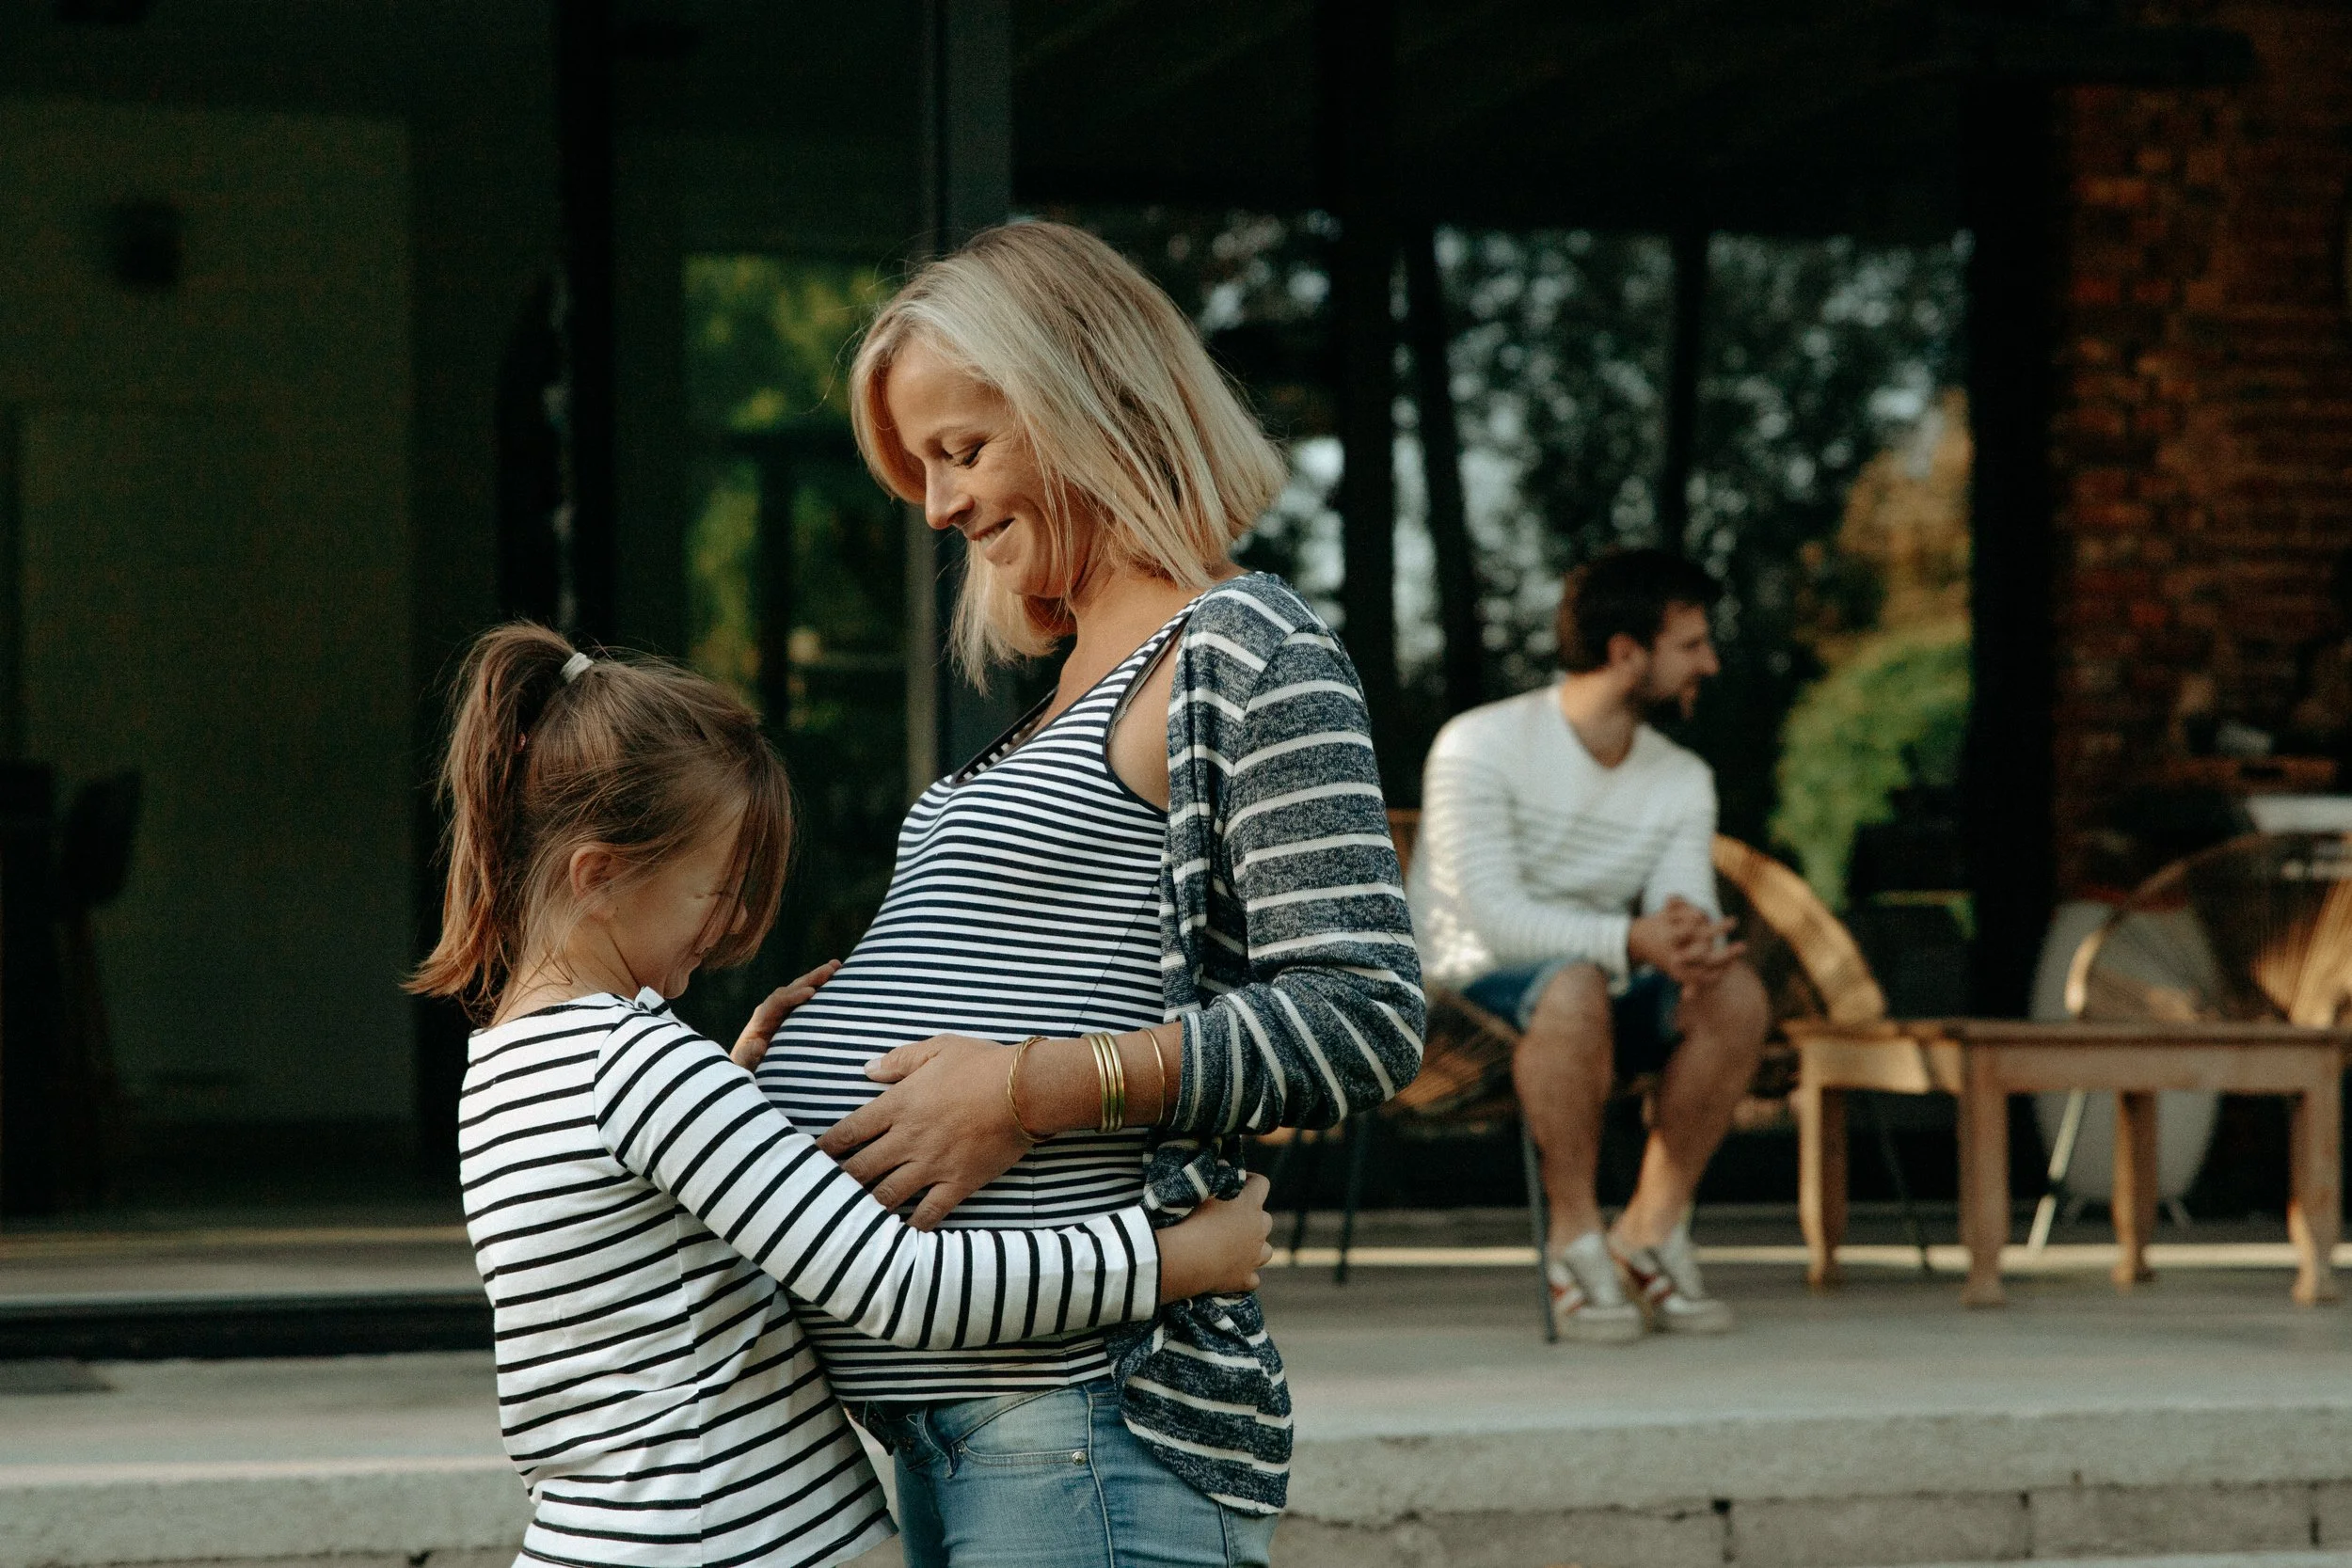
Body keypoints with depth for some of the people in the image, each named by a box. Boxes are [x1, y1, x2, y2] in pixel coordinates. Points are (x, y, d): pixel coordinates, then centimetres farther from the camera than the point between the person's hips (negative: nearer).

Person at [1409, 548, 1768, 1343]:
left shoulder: (1683, 781, 5)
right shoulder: (1480, 747, -14)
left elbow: (1686, 906, -8)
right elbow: (1491, 914, -24)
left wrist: (1695, 940, -34)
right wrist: (1629, 942, -38)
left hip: (1606, 989, 6)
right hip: (1472, 988, -6)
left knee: (1737, 993, -23)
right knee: (1574, 987, -39)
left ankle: (1654, 1225, -12)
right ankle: (1576, 1238, -25)